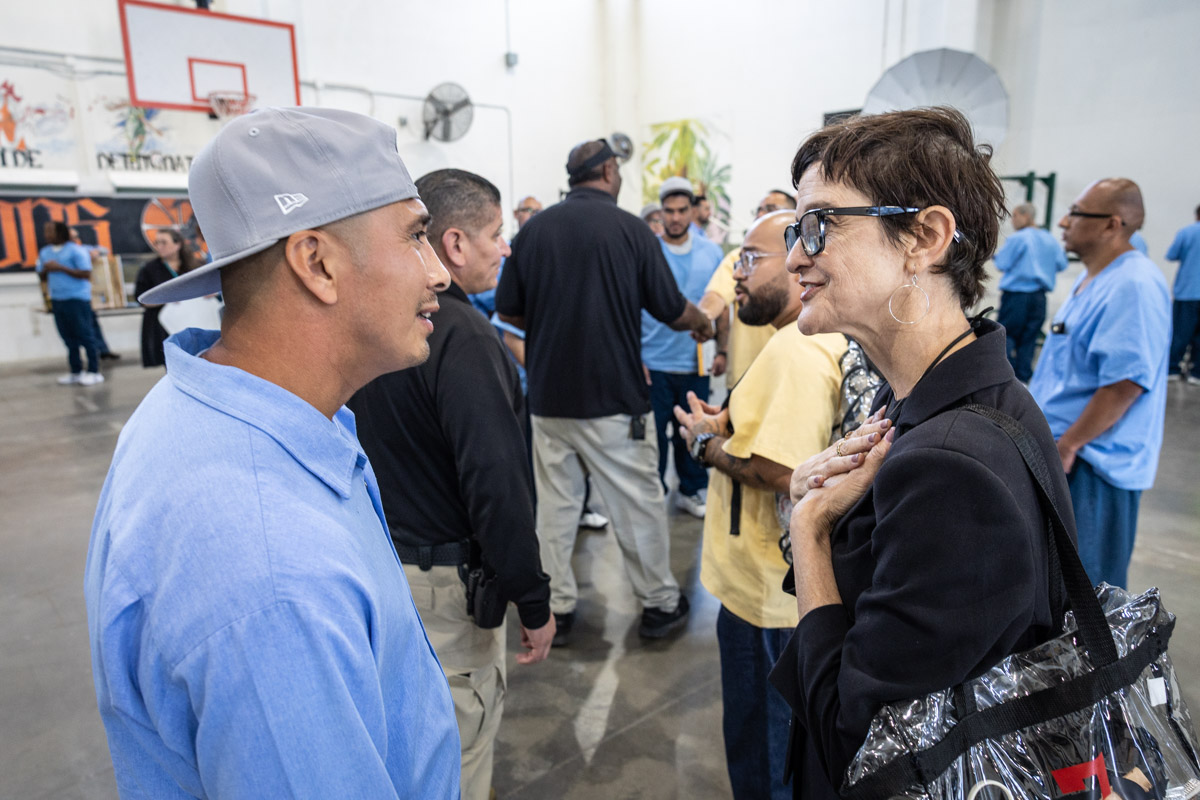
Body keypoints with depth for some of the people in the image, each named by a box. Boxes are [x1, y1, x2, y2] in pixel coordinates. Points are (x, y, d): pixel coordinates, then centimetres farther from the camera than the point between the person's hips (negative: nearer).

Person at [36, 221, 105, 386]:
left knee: (85, 335, -4)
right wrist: (45, 270, -4)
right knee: (68, 338, 8)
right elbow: (42, 278, 18)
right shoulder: (44, 253, 14)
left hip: (77, 299, -6)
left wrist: (61, 268, -15)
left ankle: (94, 372, 0)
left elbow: (86, 274, -13)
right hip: (57, 300, 6)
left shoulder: (76, 251, -6)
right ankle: (76, 372, 13)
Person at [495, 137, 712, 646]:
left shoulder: (533, 229, 1)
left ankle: (556, 608, 23)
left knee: (555, 503, 13)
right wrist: (703, 324, 20)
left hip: (548, 394, 3)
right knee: (637, 501, 10)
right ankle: (660, 603, 25)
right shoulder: (629, 228, -6)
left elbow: (510, 311, 4)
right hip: (614, 395, -3)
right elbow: (671, 310, -1)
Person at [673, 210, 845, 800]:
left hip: (772, 594, -10)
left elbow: (782, 471, -31)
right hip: (773, 582, 10)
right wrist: (731, 422, 4)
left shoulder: (797, 352, -24)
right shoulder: (825, 341, 10)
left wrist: (708, 445, -15)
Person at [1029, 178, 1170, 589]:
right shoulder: (1092, 278, 12)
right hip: (1060, 449, 10)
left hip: (1092, 459, -10)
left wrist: (1067, 445, -22)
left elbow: (1125, 383, -26)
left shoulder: (1135, 286, -20)